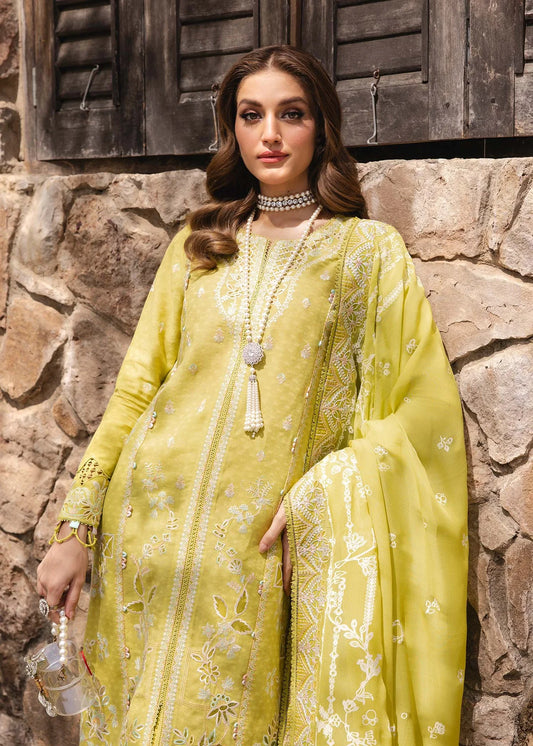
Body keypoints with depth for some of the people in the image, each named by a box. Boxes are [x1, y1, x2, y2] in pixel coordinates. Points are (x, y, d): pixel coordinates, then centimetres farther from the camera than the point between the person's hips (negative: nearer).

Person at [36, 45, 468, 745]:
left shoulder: (370, 250, 2)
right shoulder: (200, 245, 10)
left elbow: (419, 410, -2)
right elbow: (136, 389, 10)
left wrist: (315, 499, -14)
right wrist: (76, 525, 2)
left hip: (263, 552, -3)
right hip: (149, 527, 3)